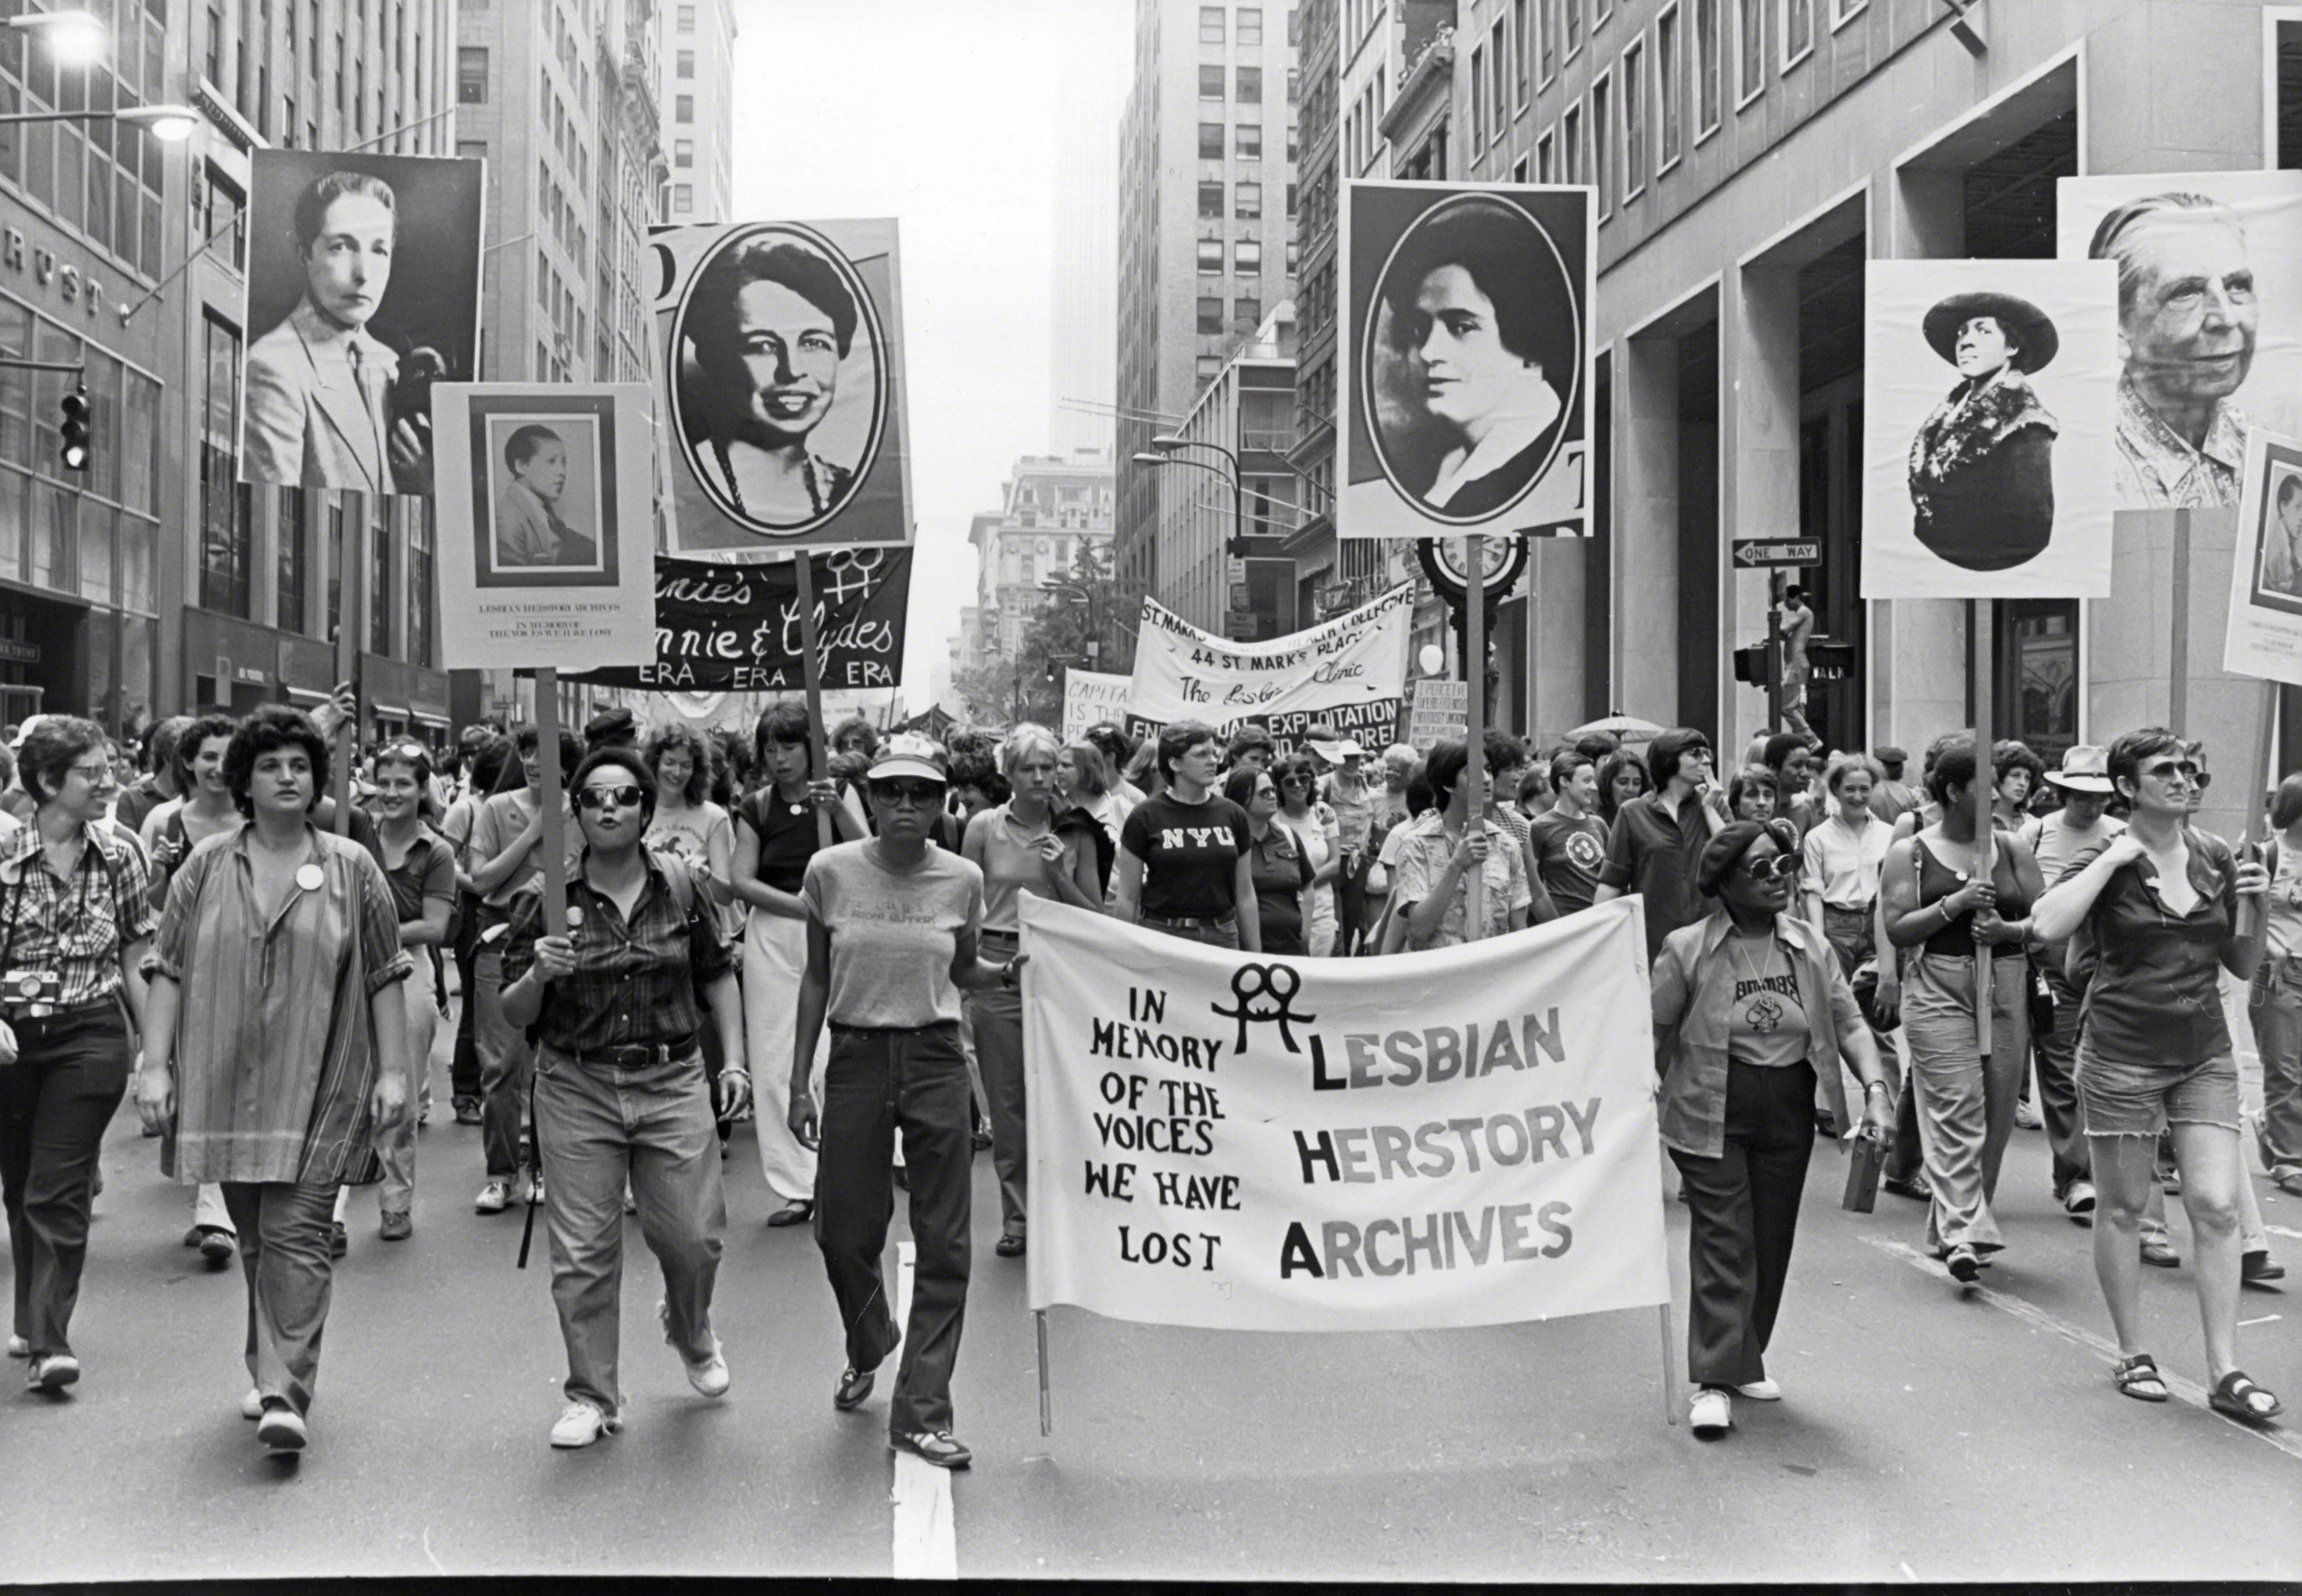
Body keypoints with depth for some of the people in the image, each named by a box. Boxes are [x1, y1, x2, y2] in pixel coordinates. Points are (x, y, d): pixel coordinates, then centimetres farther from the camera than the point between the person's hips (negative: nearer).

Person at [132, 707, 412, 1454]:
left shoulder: (353, 868, 2)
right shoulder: (205, 868, 6)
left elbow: (383, 978, 4)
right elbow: (170, 970, 7)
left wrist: (393, 1070, 0)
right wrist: (155, 1064, 0)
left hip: (318, 1086, -2)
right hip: (225, 1084, 3)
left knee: (297, 1235, -8)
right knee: (253, 1238, 12)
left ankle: (285, 1394, -8)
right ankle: (270, 1373, 26)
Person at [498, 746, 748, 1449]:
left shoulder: (680, 885, 2)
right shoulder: (544, 897, -3)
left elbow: (717, 977, 15)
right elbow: (513, 1014, 0)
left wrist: (733, 1060, 7)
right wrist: (539, 975, -21)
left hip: (673, 1082, 1)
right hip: (576, 1087, -1)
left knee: (693, 1235, 3)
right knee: (582, 1252, 2)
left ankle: (692, 1333, 37)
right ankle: (591, 1397, 20)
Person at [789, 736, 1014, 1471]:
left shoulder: (961, 880, -1)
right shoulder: (831, 872, -2)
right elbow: (816, 981, 5)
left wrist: (1007, 971, -9)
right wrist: (799, 1083, 3)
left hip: (935, 1061, 0)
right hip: (856, 1059, 0)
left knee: (944, 1243, -2)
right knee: (842, 1232, 6)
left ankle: (921, 1411, 8)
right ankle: (868, 1348, 40)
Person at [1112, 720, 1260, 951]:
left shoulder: (1232, 815, 8)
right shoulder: (1146, 817, -2)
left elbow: (1245, 895, 12)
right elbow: (1127, 898, 0)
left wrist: (1256, 959, 11)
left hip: (1221, 939, 3)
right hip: (1162, 938, -3)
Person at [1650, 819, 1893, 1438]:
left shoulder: (1809, 947, 2)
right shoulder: (1687, 950, -10)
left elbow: (1848, 1022, 6)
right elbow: (1656, 1034, -1)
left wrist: (1874, 1087, -7)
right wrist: (1641, 1106, 2)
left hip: (1788, 1119, 5)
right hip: (1712, 1120, -4)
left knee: (1773, 1243, 11)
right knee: (1723, 1245, -8)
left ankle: (1747, 1362, 28)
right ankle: (1712, 1381, -4)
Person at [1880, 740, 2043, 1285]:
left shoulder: (2012, 847, 13)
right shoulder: (1910, 852, 5)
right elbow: (1898, 929, -2)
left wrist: (2008, 929, -10)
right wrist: (1953, 905, -14)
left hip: (2007, 990, 4)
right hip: (1938, 988, -4)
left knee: (1997, 1117, 5)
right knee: (1956, 1113, -14)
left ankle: (1949, 1228, 18)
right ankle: (1962, 1234, -18)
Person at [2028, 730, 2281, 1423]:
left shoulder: (2216, 858, 6)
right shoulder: (2107, 863, -7)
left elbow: (2244, 967, 13)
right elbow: (2048, 925, -27)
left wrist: (2253, 905, -4)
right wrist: (2112, 859, -22)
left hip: (2205, 1053, 4)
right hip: (2123, 1053, -3)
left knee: (2216, 1208, -3)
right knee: (2122, 1209, 7)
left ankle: (2225, 1373, 3)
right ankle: (2132, 1356, 21)